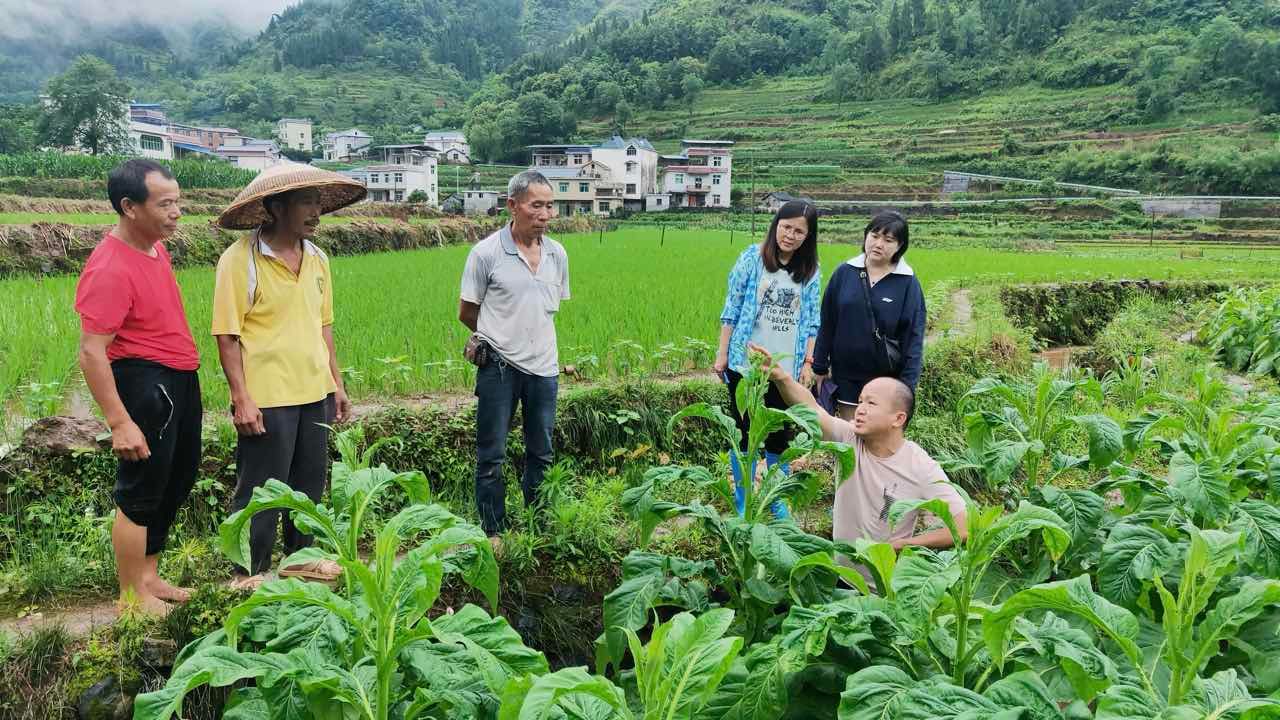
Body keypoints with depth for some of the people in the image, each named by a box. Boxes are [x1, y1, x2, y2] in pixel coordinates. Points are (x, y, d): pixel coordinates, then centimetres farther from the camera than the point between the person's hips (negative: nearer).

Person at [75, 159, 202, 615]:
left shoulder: (154, 244, 6)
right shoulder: (110, 270, -23)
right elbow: (91, 353, -24)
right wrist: (120, 423, -26)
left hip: (180, 378, 10)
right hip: (145, 383, -10)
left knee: (178, 479, 19)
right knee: (141, 492, 3)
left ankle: (148, 575, 36)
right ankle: (132, 596, 20)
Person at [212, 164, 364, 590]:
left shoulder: (317, 258, 7)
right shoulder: (240, 259, -13)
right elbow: (227, 335, -13)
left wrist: (337, 383, 13)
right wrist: (241, 399, -17)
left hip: (314, 393, 7)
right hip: (266, 398, -7)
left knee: (310, 483, 18)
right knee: (261, 490, 6)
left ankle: (300, 557, 35)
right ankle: (250, 573, 23)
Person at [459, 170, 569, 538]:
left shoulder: (558, 253, 4)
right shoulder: (486, 253, -9)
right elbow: (466, 312, 0)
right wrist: (500, 336, 8)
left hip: (544, 366, 4)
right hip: (499, 367, -4)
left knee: (541, 453, 14)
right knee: (491, 455, 5)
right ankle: (493, 532, 19)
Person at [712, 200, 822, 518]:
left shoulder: (811, 271, 3)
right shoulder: (752, 257, -3)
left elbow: (811, 320, 7)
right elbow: (732, 308, -2)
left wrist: (808, 363, 2)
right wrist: (722, 354, -3)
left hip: (786, 368, 2)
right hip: (746, 362, -2)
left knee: (779, 434, 10)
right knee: (744, 430, 5)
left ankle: (777, 501, 26)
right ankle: (743, 501, 18)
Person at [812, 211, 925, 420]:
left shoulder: (908, 283, -6)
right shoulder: (844, 273, 0)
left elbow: (913, 337, -5)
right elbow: (827, 323, 5)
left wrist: (907, 385, -9)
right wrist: (820, 368, 6)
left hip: (887, 379, -2)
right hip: (846, 377, 2)